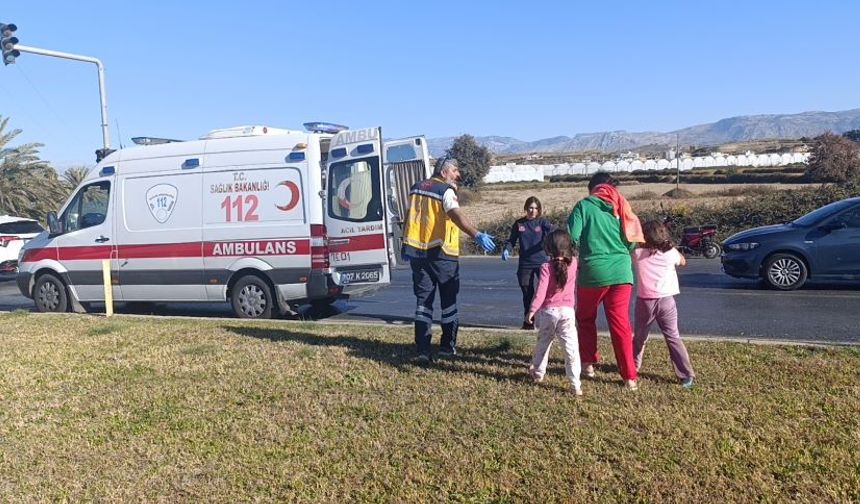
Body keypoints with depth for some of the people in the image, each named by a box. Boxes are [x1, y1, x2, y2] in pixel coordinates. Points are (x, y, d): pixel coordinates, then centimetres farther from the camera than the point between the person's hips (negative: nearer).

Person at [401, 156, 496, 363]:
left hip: (417, 251, 6)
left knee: (423, 300, 7)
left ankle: (422, 350, 1)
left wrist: (406, 245, 28)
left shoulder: (417, 188, 12)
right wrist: (477, 235, -39)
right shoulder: (446, 191, -10)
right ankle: (447, 347, 17)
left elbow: (409, 217, 20)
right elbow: (457, 215, -28)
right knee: (448, 300, 10)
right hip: (441, 252, -6)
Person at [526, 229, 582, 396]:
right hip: (567, 311, 1)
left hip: (548, 311, 0)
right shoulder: (573, 263, -2)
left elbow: (540, 292, -15)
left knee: (543, 342, 20)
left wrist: (532, 310, -11)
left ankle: (537, 373, 35)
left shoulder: (546, 267, -10)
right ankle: (575, 384, -9)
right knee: (571, 347, -4)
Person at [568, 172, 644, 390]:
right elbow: (632, 241, 4)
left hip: (593, 272, -2)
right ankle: (629, 377, 4)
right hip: (621, 272, 3)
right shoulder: (621, 206, 6)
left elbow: (572, 237, -13)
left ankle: (589, 363, 27)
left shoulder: (585, 205, -4)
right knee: (621, 323, 6)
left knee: (586, 318, 20)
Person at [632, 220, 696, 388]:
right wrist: (671, 246, 23)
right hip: (666, 300, 0)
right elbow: (683, 262, 20)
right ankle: (686, 375, -1)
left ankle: (632, 367, 32)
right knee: (673, 337, 3)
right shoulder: (670, 253, -1)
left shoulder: (637, 253, -4)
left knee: (639, 336, 18)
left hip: (645, 301, 0)